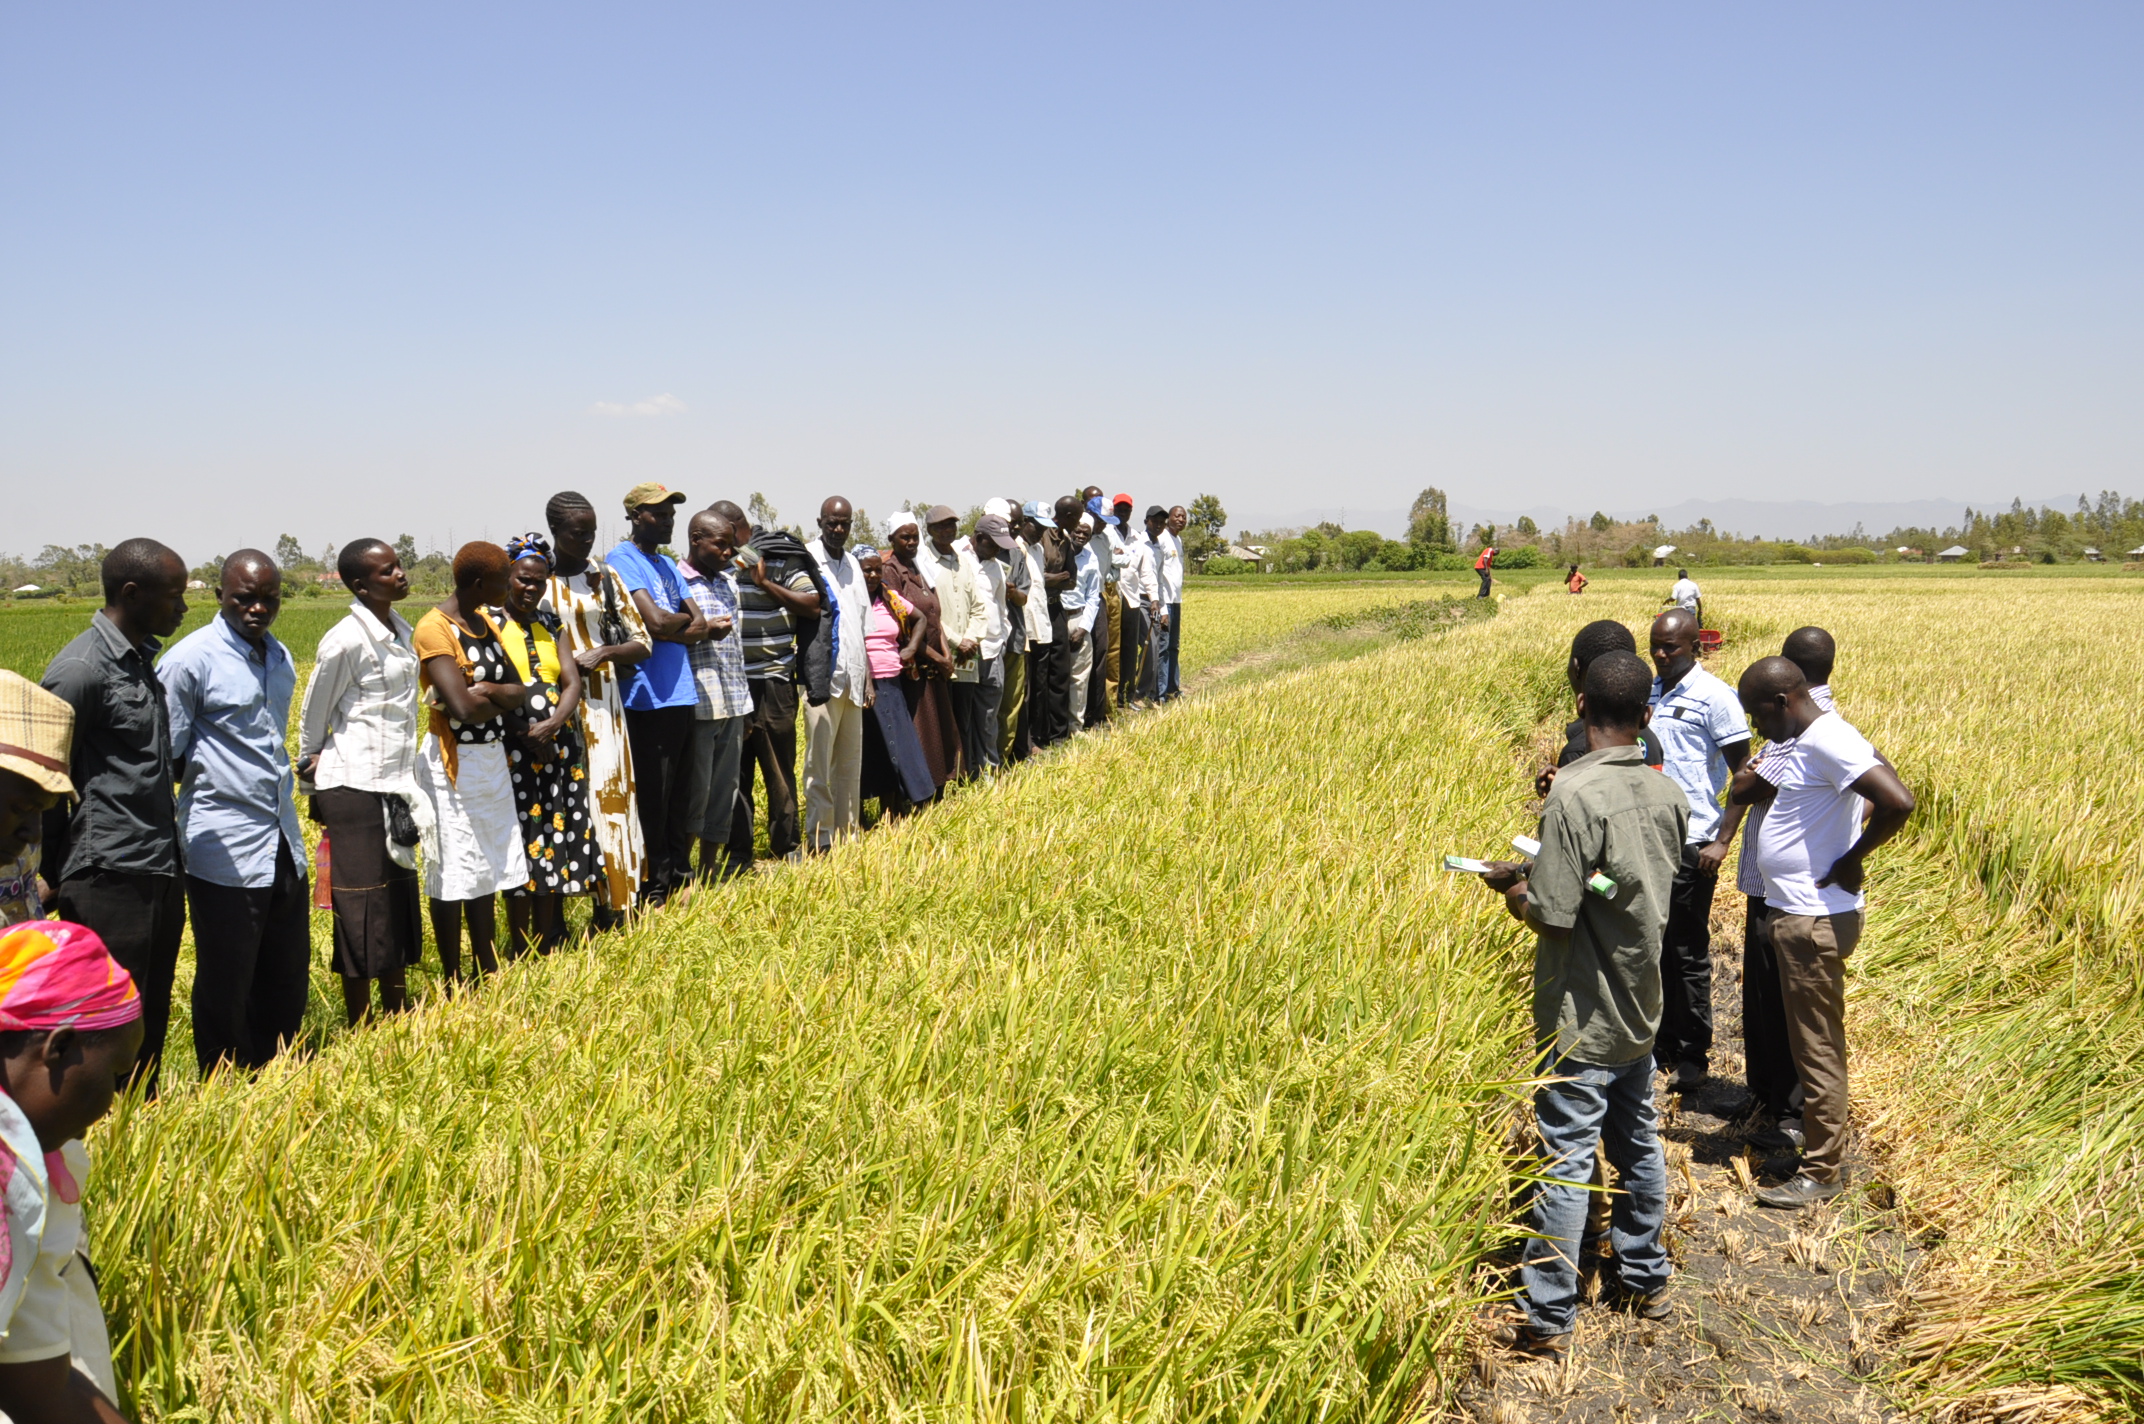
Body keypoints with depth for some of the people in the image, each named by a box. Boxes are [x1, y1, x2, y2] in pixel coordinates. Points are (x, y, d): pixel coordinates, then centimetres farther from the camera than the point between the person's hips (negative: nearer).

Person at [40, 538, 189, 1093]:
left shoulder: (142, 660, 14)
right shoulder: (81, 670, -13)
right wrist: (55, 877, -6)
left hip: (159, 874, 8)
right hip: (111, 881, -8)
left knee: (150, 1024, 15)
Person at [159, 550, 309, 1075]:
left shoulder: (279, 657, 11)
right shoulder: (191, 659, -11)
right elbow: (167, 756, -9)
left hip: (284, 843, 7)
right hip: (226, 850, -7)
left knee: (289, 978, 14)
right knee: (226, 987, 4)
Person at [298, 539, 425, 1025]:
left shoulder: (402, 633, 9)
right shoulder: (346, 640, -15)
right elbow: (312, 718, -5)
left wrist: (407, 784, 15)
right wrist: (312, 780, 4)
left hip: (396, 788, 8)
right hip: (354, 788, -8)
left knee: (401, 905, 12)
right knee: (361, 911, -1)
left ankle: (398, 1016, 23)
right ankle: (360, 1028, 9)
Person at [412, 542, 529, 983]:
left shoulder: (485, 620, 8)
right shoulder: (434, 629, -17)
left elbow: (520, 693, 1)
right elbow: (465, 706, -25)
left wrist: (486, 690, -17)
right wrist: (504, 698, -7)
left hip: (492, 758, 8)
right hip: (454, 762, -8)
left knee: (487, 869, 15)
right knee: (454, 874, 2)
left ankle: (489, 971, 25)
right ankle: (452, 981, 13)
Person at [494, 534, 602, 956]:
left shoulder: (550, 623, 13)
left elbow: (572, 682, 5)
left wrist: (555, 722, -14)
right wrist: (528, 732, -19)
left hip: (560, 747, 5)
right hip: (514, 749, -5)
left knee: (557, 842, 7)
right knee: (522, 846, -3)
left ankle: (549, 944, 18)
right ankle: (520, 949, 8)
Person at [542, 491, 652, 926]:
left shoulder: (605, 577, 7)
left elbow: (642, 643, 6)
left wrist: (604, 652, -12)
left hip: (602, 704, 2)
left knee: (607, 800, 2)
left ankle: (609, 909, 10)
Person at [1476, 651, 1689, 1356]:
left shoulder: (1575, 794, -23)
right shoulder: (1667, 795, -1)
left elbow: (1551, 915, -24)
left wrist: (1512, 887, -4)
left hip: (1583, 1019, -7)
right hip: (1640, 1007, 7)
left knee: (1565, 1161, 1)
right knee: (1638, 1144, 21)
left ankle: (1548, 1317, 11)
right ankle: (1646, 1278, 37)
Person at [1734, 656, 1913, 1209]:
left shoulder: (1827, 741, -20)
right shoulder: (1802, 743, 11)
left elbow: (1898, 801, -31)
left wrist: (1851, 859, -20)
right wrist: (1754, 784, 0)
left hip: (1816, 920, -10)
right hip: (1797, 913, 10)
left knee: (1817, 1047, 0)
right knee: (1811, 1042, 19)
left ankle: (1823, 1171, 11)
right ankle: (1822, 1143, 32)